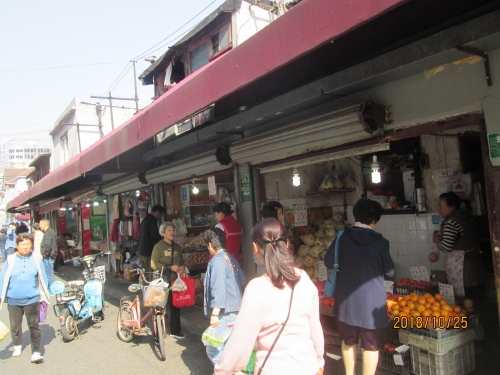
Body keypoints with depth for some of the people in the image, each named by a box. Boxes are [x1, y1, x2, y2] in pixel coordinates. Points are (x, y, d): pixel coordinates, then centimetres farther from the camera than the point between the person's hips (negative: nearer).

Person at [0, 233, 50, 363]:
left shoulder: (36, 259, -2)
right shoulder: (10, 260, -3)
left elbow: (42, 278, 6)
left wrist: (44, 295, 8)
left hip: (32, 299, -1)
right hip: (13, 300, 2)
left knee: (34, 325, -4)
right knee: (15, 325, 17)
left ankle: (36, 352, 2)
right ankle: (17, 346, 41)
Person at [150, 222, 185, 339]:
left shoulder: (177, 247, 12)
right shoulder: (159, 246, -6)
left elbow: (181, 261, 22)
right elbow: (153, 264, -13)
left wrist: (182, 267, -1)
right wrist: (170, 267, -19)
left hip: (175, 281, 5)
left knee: (175, 306, 12)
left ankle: (175, 331, 26)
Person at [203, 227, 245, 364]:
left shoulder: (217, 260, -15)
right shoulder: (231, 258, 10)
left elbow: (218, 289, -23)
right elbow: (242, 280, 19)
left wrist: (215, 313, -24)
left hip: (225, 313, -9)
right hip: (236, 310, 10)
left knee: (213, 350, -5)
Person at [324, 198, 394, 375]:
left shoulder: (342, 237, -9)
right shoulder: (380, 242, -13)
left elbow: (329, 262, 0)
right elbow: (389, 271, -3)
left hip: (346, 300, 3)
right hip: (371, 301, -3)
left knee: (349, 341, 21)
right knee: (371, 345, 13)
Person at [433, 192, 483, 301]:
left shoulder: (451, 221, -18)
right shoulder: (467, 216, 10)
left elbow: (446, 247, -21)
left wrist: (437, 240, -1)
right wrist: (442, 234, 17)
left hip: (459, 264, -9)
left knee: (461, 297, -2)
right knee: (470, 295, 13)